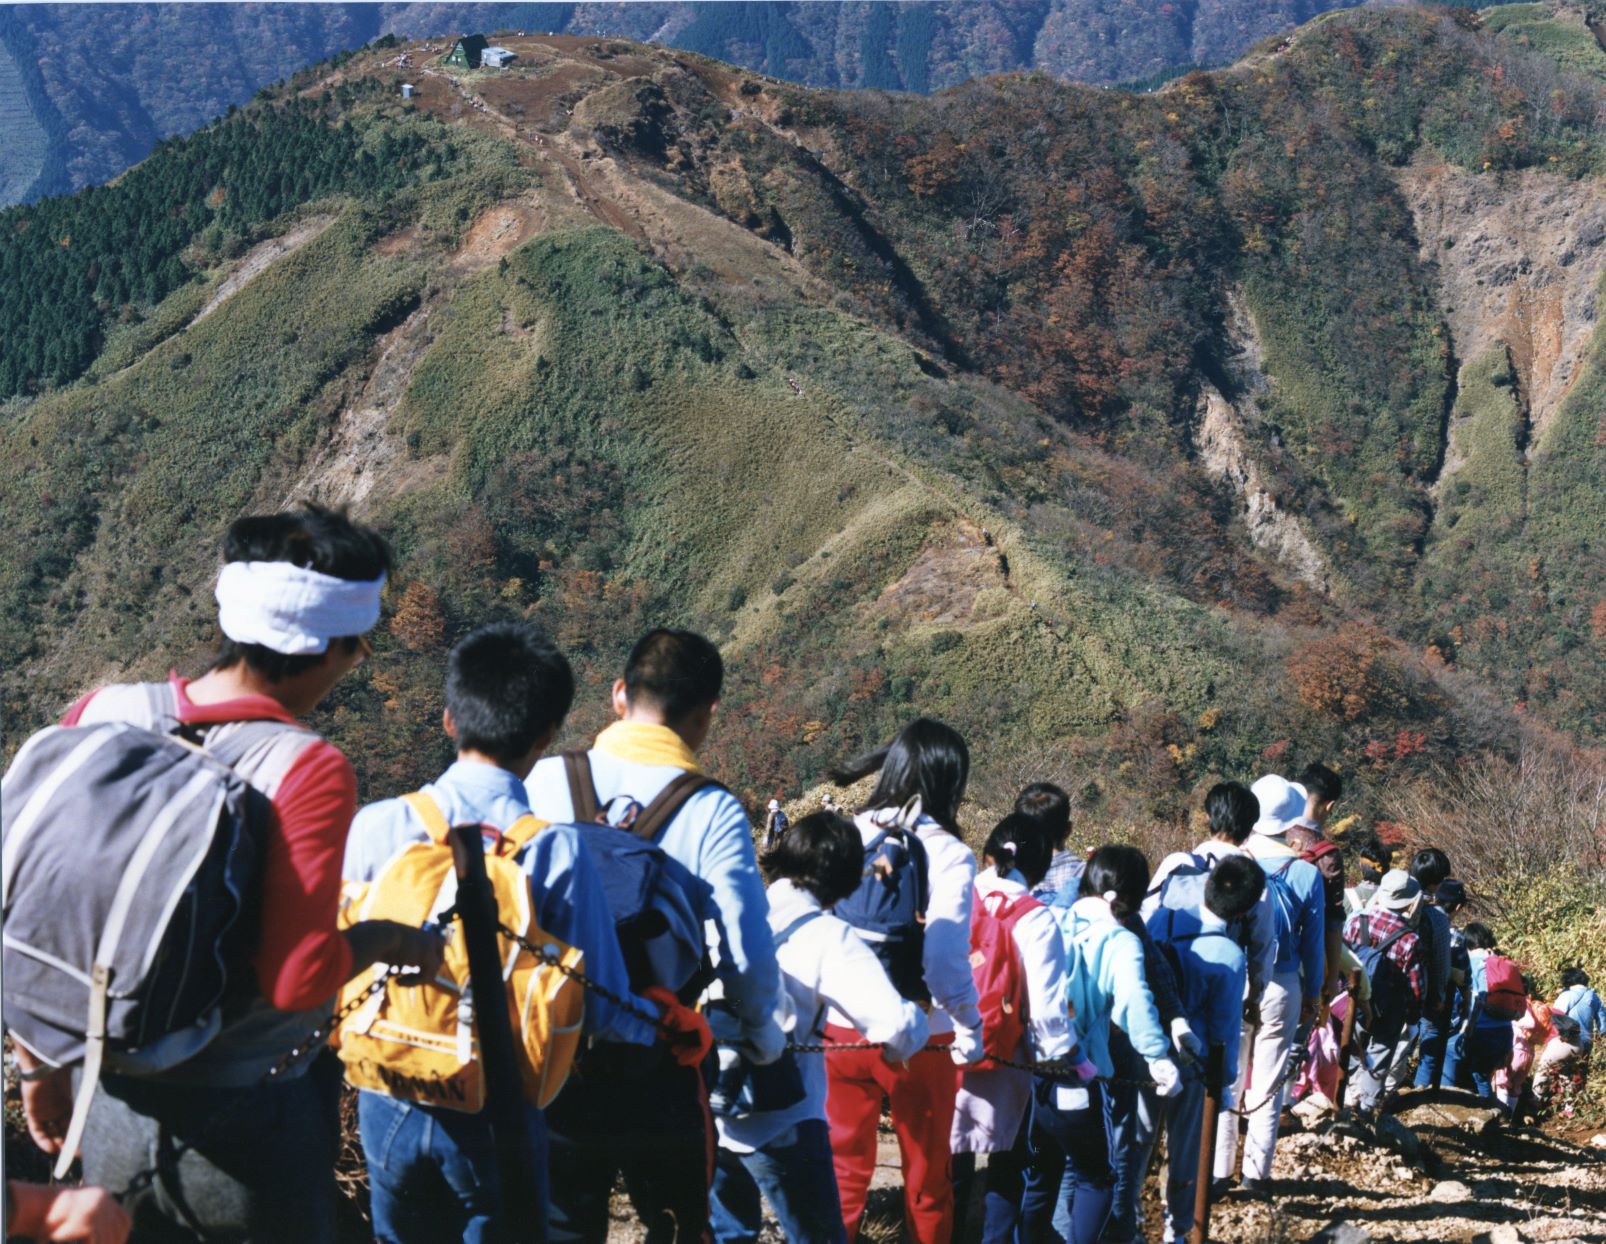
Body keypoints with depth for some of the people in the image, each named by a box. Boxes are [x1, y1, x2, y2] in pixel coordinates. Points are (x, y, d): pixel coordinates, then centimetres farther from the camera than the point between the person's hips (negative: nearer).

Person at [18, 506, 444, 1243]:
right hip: (247, 1121, -4)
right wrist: (384, 938, -6)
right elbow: (297, 979, -26)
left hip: (112, 1107, 5)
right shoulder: (309, 772, -21)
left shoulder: (100, 716, -5)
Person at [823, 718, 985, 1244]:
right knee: (926, 1178, 17)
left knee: (843, 1171, 18)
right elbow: (946, 962, -20)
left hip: (842, 1030, 3)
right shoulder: (949, 854, -14)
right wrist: (971, 1028, -4)